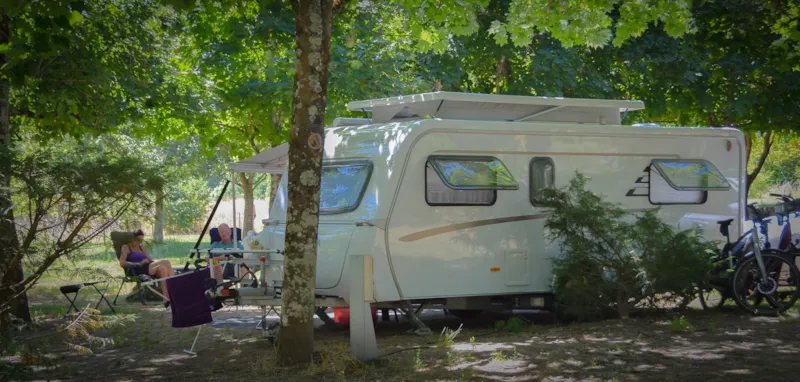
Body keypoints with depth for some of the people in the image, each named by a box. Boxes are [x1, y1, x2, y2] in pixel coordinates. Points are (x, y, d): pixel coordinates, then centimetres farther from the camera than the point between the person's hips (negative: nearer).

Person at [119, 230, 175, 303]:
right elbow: (122, 263, -7)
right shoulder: (126, 247, 10)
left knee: (162, 268, -31)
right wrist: (138, 263, -16)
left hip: (149, 268, 6)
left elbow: (151, 260, 21)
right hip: (137, 271, -6)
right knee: (166, 262, -27)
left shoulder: (141, 247, 29)